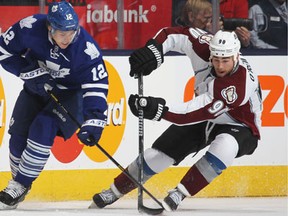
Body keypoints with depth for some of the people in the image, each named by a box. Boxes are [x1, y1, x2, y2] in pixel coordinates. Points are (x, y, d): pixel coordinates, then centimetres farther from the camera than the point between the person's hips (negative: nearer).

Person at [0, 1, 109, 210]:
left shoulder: (86, 48, -32)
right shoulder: (30, 28, -26)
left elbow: (97, 86, -33)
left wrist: (93, 121, -43)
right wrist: (31, 72, -23)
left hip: (70, 93, -4)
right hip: (36, 89, 4)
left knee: (43, 130, -22)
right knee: (18, 135, 1)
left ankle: (18, 188, -12)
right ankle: (18, 181, 25)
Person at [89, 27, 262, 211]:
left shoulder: (240, 84, -39)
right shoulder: (205, 47, -22)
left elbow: (199, 112, -41)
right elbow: (173, 34, -11)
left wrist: (160, 110, -49)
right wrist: (153, 50, -30)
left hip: (240, 127, -5)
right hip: (204, 118, 5)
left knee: (224, 146, -38)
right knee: (162, 152, -3)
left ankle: (179, 194, -25)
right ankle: (115, 191, 16)